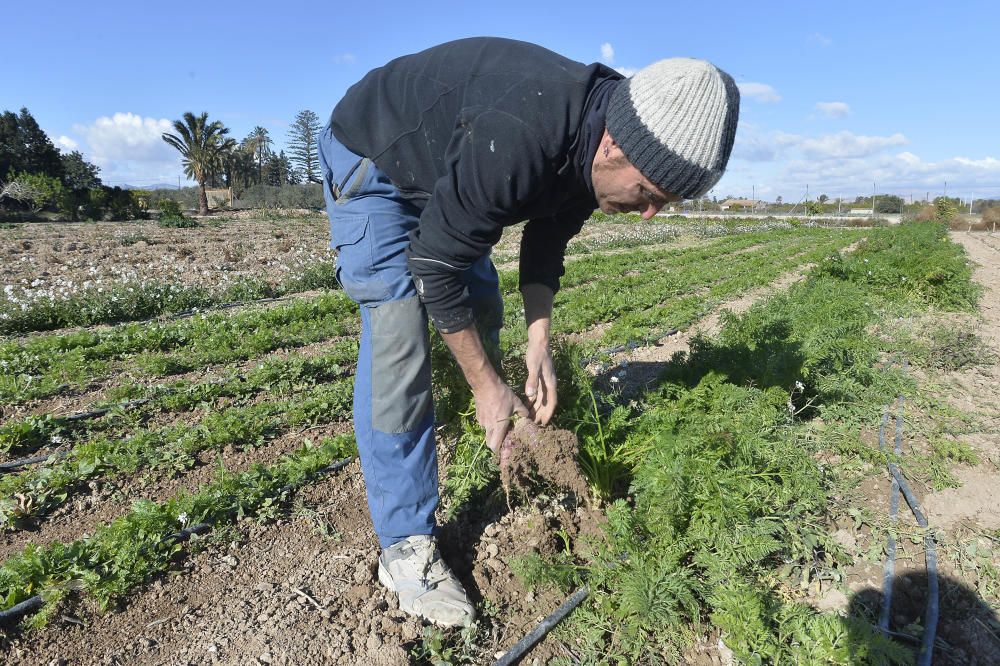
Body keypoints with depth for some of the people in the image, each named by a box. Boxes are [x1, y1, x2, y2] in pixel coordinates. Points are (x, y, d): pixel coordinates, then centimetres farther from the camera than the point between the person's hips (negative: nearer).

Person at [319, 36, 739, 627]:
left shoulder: (592, 146, -14)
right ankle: (406, 544, -10)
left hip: (440, 175, 8)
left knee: (484, 313, 9)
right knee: (398, 341, -20)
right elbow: (435, 266, -33)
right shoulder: (510, 139, -41)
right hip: (369, 163, -8)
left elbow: (547, 242, -1)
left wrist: (540, 344, -10)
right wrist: (487, 386, -25)